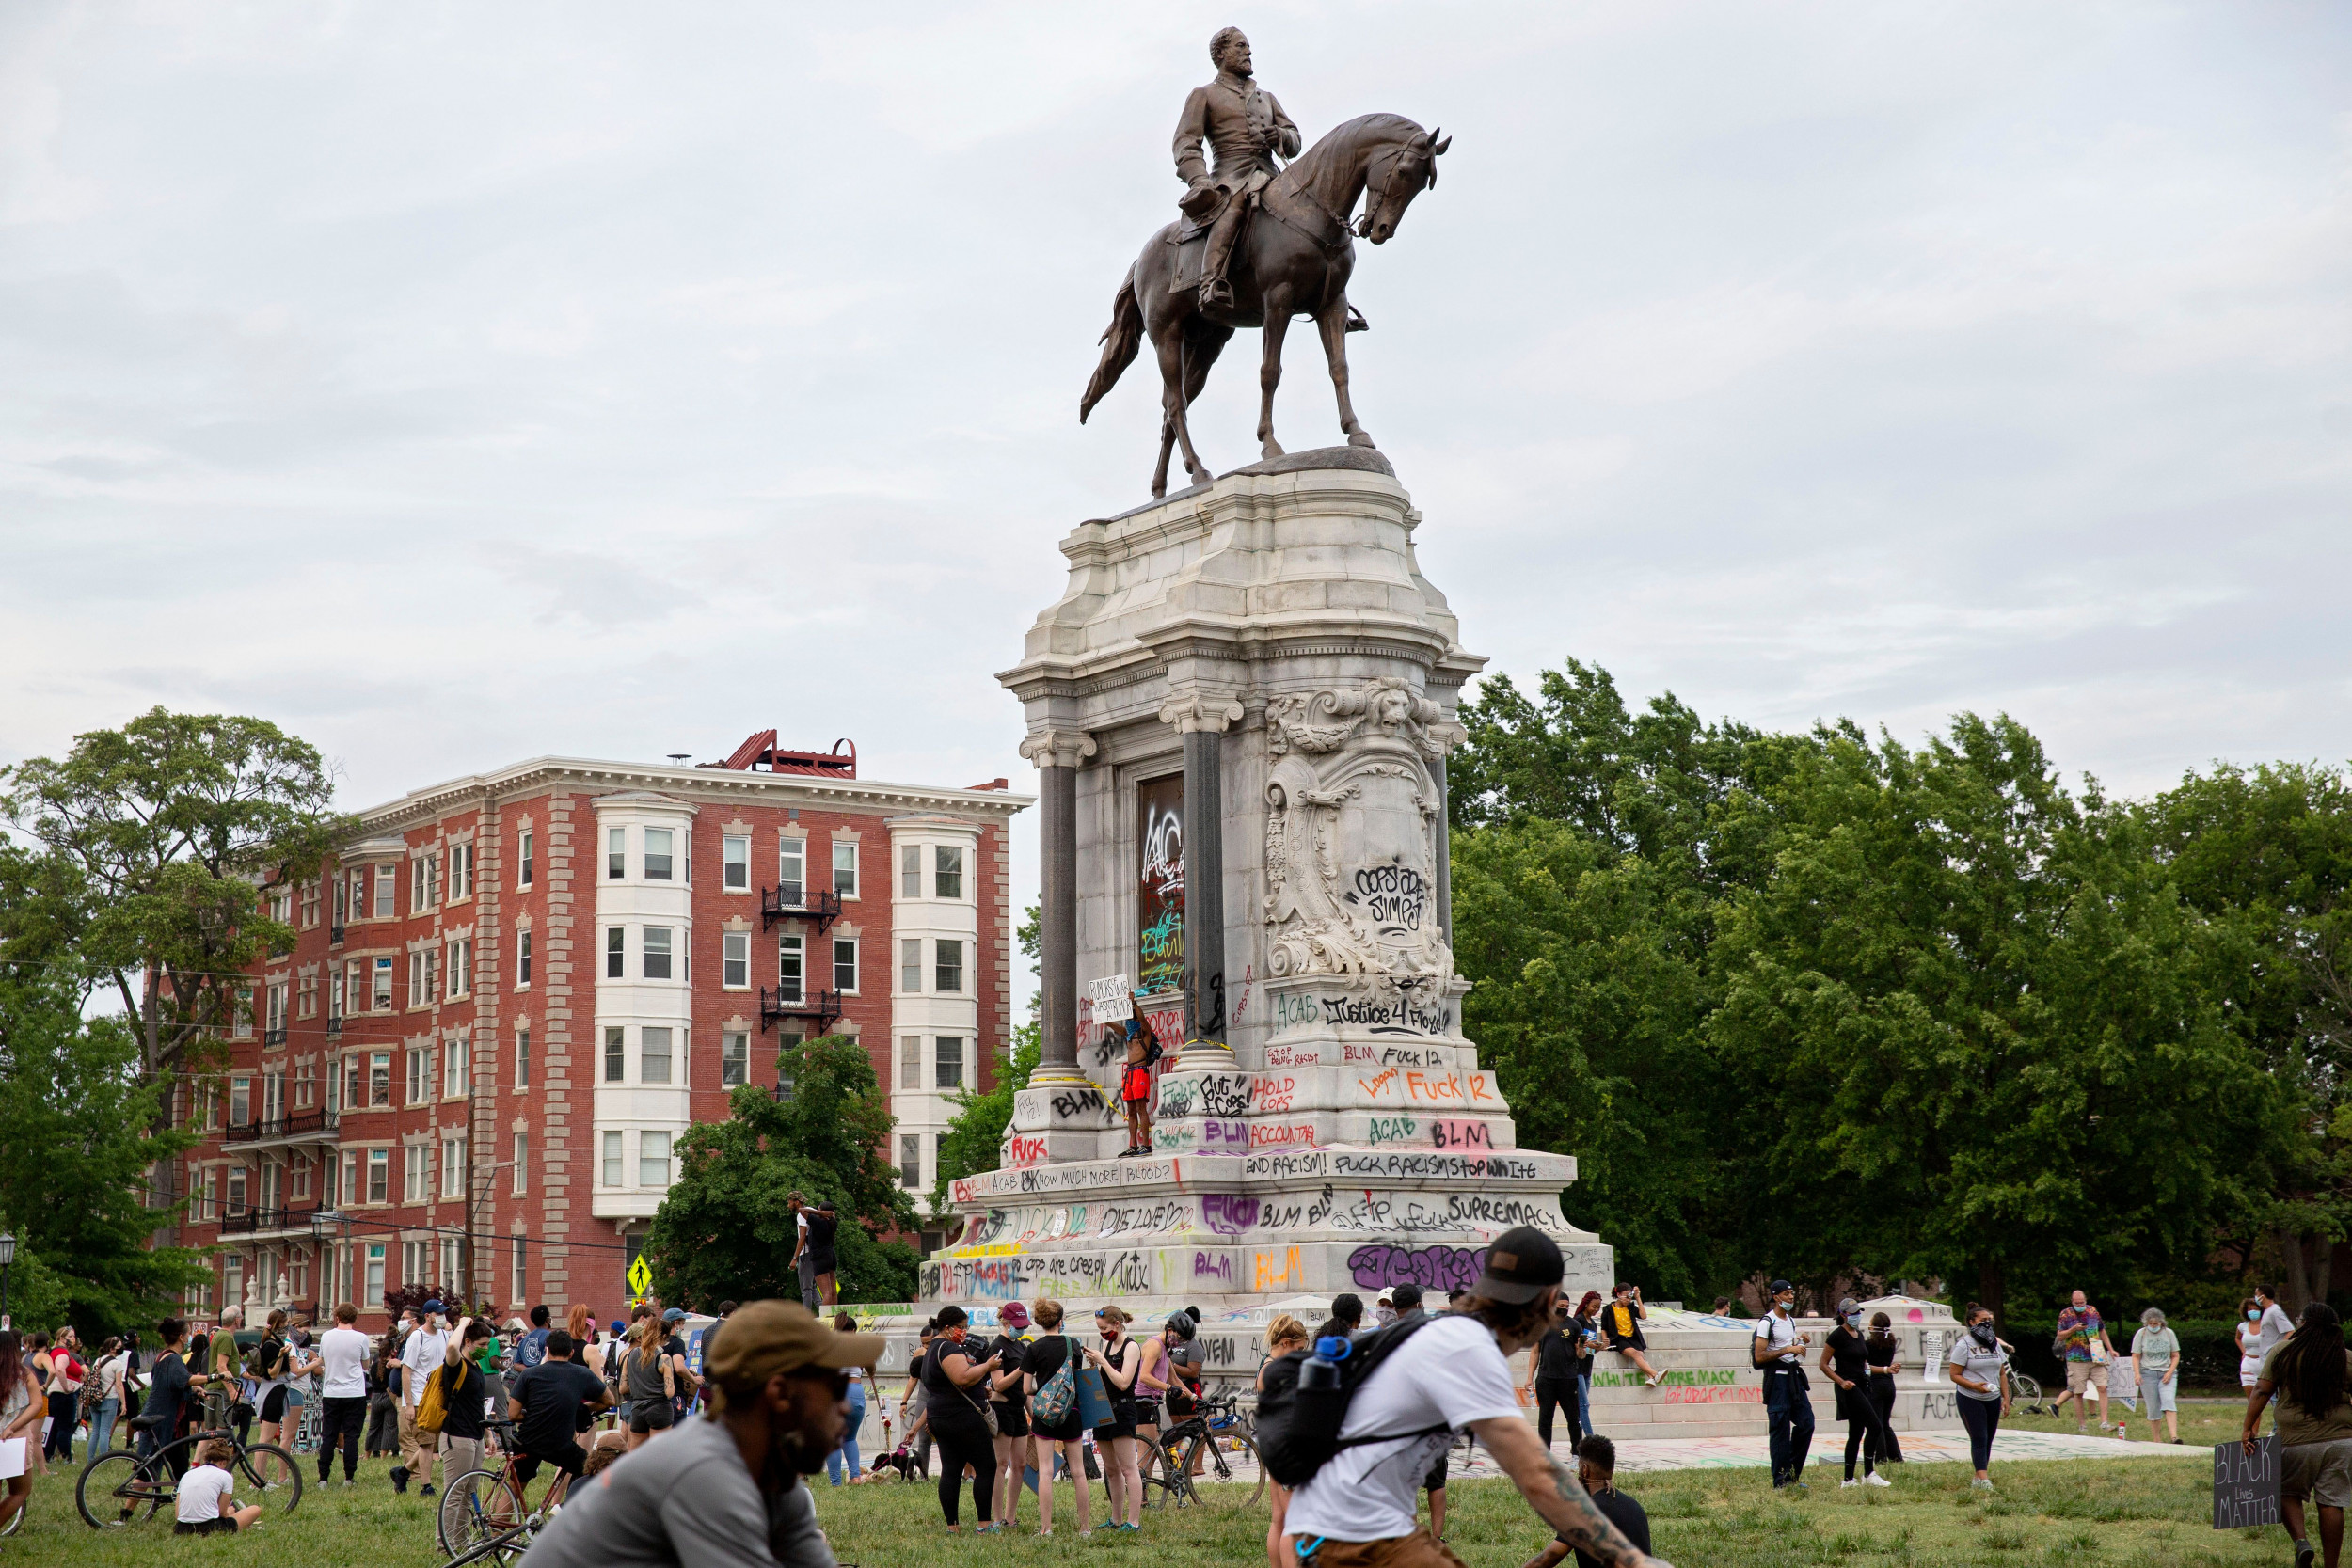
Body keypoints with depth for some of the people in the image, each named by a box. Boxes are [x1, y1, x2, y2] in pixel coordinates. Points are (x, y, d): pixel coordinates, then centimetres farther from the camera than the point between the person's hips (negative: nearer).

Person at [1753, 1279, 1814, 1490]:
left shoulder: (1791, 1321, 17)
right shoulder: (1767, 1322, -10)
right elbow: (1759, 1356, -16)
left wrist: (1800, 1342, 7)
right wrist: (1788, 1349, -19)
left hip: (1793, 1376, 8)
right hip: (1777, 1377, -8)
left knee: (1806, 1423, 4)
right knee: (1780, 1429, -6)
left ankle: (1792, 1475, 14)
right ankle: (1780, 1481, 0)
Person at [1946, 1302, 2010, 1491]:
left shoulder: (1995, 1344, 11)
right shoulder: (1964, 1345, -8)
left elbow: (2002, 1374, 15)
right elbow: (1955, 1375, -11)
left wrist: (2006, 1398, 8)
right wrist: (1974, 1386, -25)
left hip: (1993, 1400, 6)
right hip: (1970, 1400, -6)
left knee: (1988, 1440, 8)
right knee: (1979, 1439, -12)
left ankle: (1978, 1477, 15)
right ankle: (1983, 1479, -17)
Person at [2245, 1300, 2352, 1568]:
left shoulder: (2282, 1352, -3)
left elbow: (2261, 1391, -7)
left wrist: (2249, 1428, -4)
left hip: (2297, 1440, -1)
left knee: (2287, 1494, 15)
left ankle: (2301, 1541, -8)